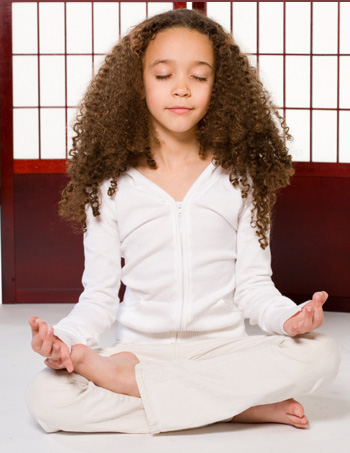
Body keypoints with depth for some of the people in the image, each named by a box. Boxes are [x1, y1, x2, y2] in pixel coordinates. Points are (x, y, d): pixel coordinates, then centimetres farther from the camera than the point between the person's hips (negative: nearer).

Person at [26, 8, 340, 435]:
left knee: (318, 353, -30)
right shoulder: (111, 187, 5)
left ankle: (124, 378, -23)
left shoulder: (240, 178, 6)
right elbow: (99, 295, 4)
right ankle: (237, 405, -25)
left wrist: (288, 316, -19)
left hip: (223, 347, 1)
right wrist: (65, 337, -18)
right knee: (45, 396, -29)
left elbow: (252, 284, 3)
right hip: (138, 346, -1)